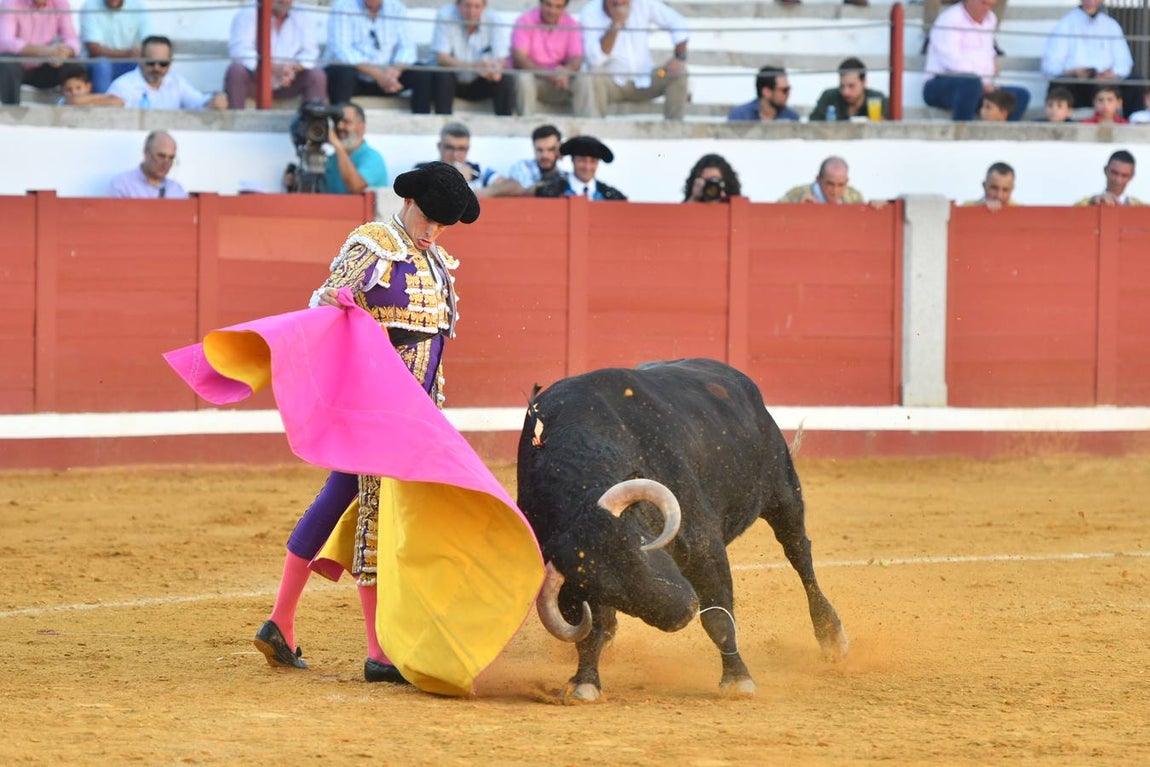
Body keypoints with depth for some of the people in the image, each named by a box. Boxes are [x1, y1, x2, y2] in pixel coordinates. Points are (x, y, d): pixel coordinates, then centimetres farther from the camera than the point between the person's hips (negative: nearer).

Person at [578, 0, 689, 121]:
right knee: (593, 75, -34)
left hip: (643, 81, 3)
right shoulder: (589, 13, -17)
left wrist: (680, 58, -12)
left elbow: (677, 23, 1)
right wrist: (616, 24, -34)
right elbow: (595, 59, -29)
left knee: (679, 74, -17)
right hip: (609, 82, -3)